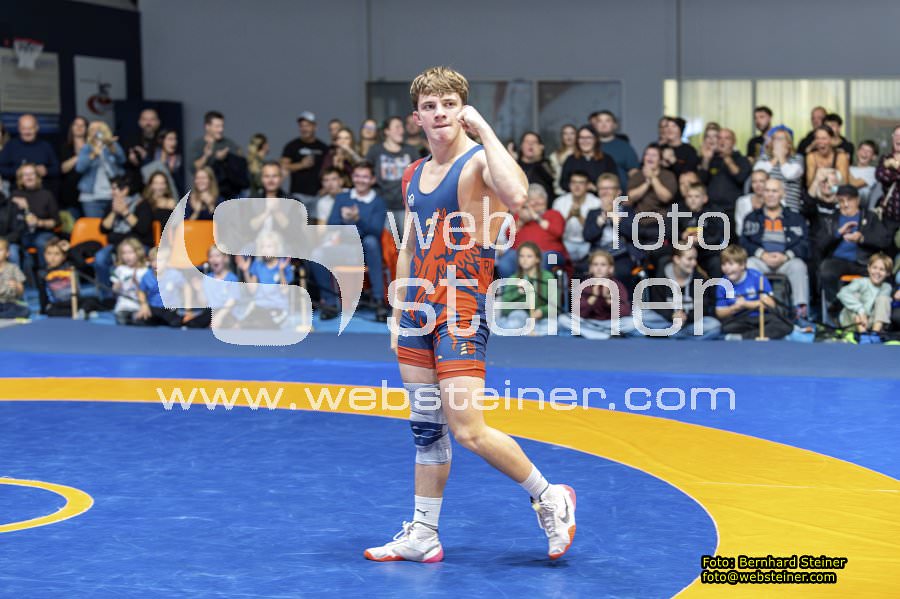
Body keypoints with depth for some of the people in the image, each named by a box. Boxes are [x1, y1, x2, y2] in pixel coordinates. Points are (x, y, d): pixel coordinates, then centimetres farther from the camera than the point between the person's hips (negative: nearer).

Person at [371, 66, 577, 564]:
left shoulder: (479, 163, -11)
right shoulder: (414, 176, 13)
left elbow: (516, 196, -35)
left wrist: (483, 129, -27)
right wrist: (398, 313, 18)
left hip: (462, 312, -7)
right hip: (418, 312, 7)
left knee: (467, 430, -12)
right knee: (426, 429, 12)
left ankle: (550, 499, 8)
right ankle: (422, 535, 20)